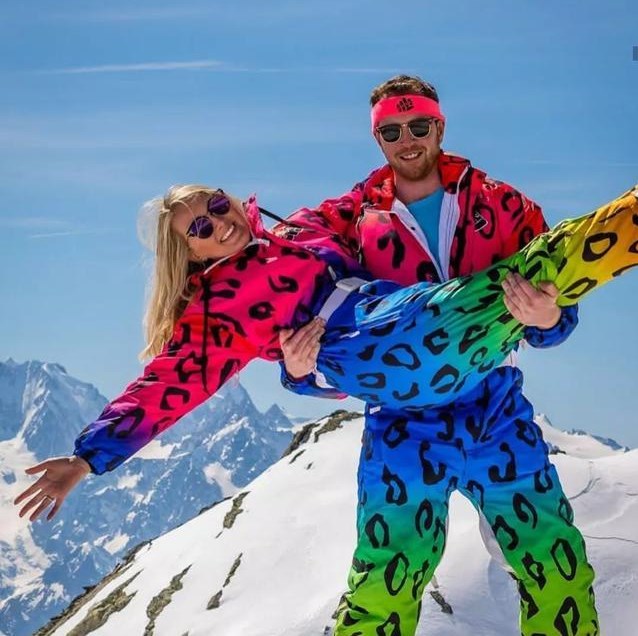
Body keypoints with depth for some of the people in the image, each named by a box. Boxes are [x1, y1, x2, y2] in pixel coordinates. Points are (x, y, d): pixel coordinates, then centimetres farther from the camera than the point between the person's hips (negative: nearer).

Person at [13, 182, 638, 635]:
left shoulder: (299, 234, 25)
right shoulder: (216, 309, 6)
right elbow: (169, 382, 2)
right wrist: (89, 456, -5)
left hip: (413, 306, 8)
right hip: (389, 350, -8)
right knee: (533, 270, -22)